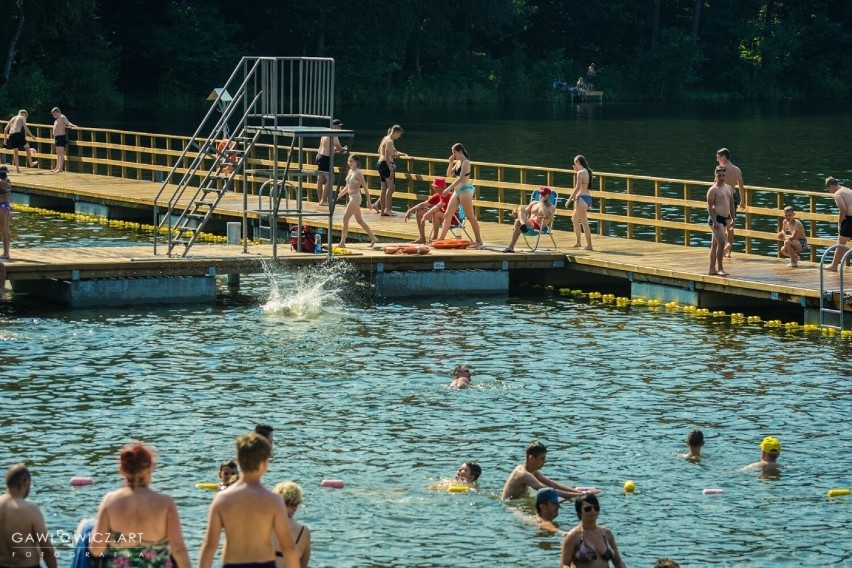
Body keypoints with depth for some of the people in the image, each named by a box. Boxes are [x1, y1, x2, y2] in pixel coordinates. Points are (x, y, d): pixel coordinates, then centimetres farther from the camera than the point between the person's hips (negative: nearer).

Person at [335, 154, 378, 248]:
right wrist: (338, 196, 17)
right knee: (359, 220, 15)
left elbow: (365, 187, -13)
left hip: (356, 197, -9)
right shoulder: (350, 171, 11)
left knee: (345, 219, -11)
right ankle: (373, 238, 23)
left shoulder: (358, 173, -13)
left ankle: (342, 242, -9)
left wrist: (369, 200, -15)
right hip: (351, 197, 9)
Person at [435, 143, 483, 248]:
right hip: (457, 191, 9)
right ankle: (441, 238, 13)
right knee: (447, 215, 8)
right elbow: (449, 174, 21)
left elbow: (461, 178, -20)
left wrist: (449, 189, -24)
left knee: (470, 217, -6)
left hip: (465, 190, -9)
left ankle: (479, 241, -2)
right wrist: (451, 163, 7)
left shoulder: (465, 162, -11)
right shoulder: (457, 163, 15)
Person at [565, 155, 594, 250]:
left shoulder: (580, 173, -13)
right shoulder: (587, 172, 14)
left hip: (582, 198, -10)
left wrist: (570, 199, -11)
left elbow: (577, 188, -16)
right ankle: (578, 242, 30)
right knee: (575, 218, 24)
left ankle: (589, 245, -8)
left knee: (584, 223, -8)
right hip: (587, 198, 10)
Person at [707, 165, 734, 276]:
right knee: (721, 242, -15)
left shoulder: (728, 188, 13)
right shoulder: (713, 190, -11)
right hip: (716, 218, -8)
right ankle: (719, 268, -11)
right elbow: (710, 207, -14)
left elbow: (731, 204, 19)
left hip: (724, 218, 8)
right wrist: (714, 221, -20)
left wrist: (732, 218, 13)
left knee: (715, 244, 12)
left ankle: (712, 269, 16)